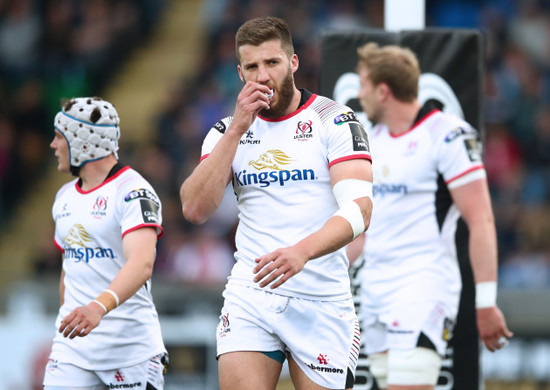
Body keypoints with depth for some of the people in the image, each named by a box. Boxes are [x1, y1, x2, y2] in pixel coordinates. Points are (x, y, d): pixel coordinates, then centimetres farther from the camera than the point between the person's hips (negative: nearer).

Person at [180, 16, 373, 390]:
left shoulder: (334, 121, -1)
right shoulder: (228, 131, 10)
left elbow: (359, 209, -13)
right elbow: (195, 209, -4)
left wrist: (302, 252, -30)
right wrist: (236, 130, -9)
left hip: (322, 301, -2)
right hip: (251, 297, 2)